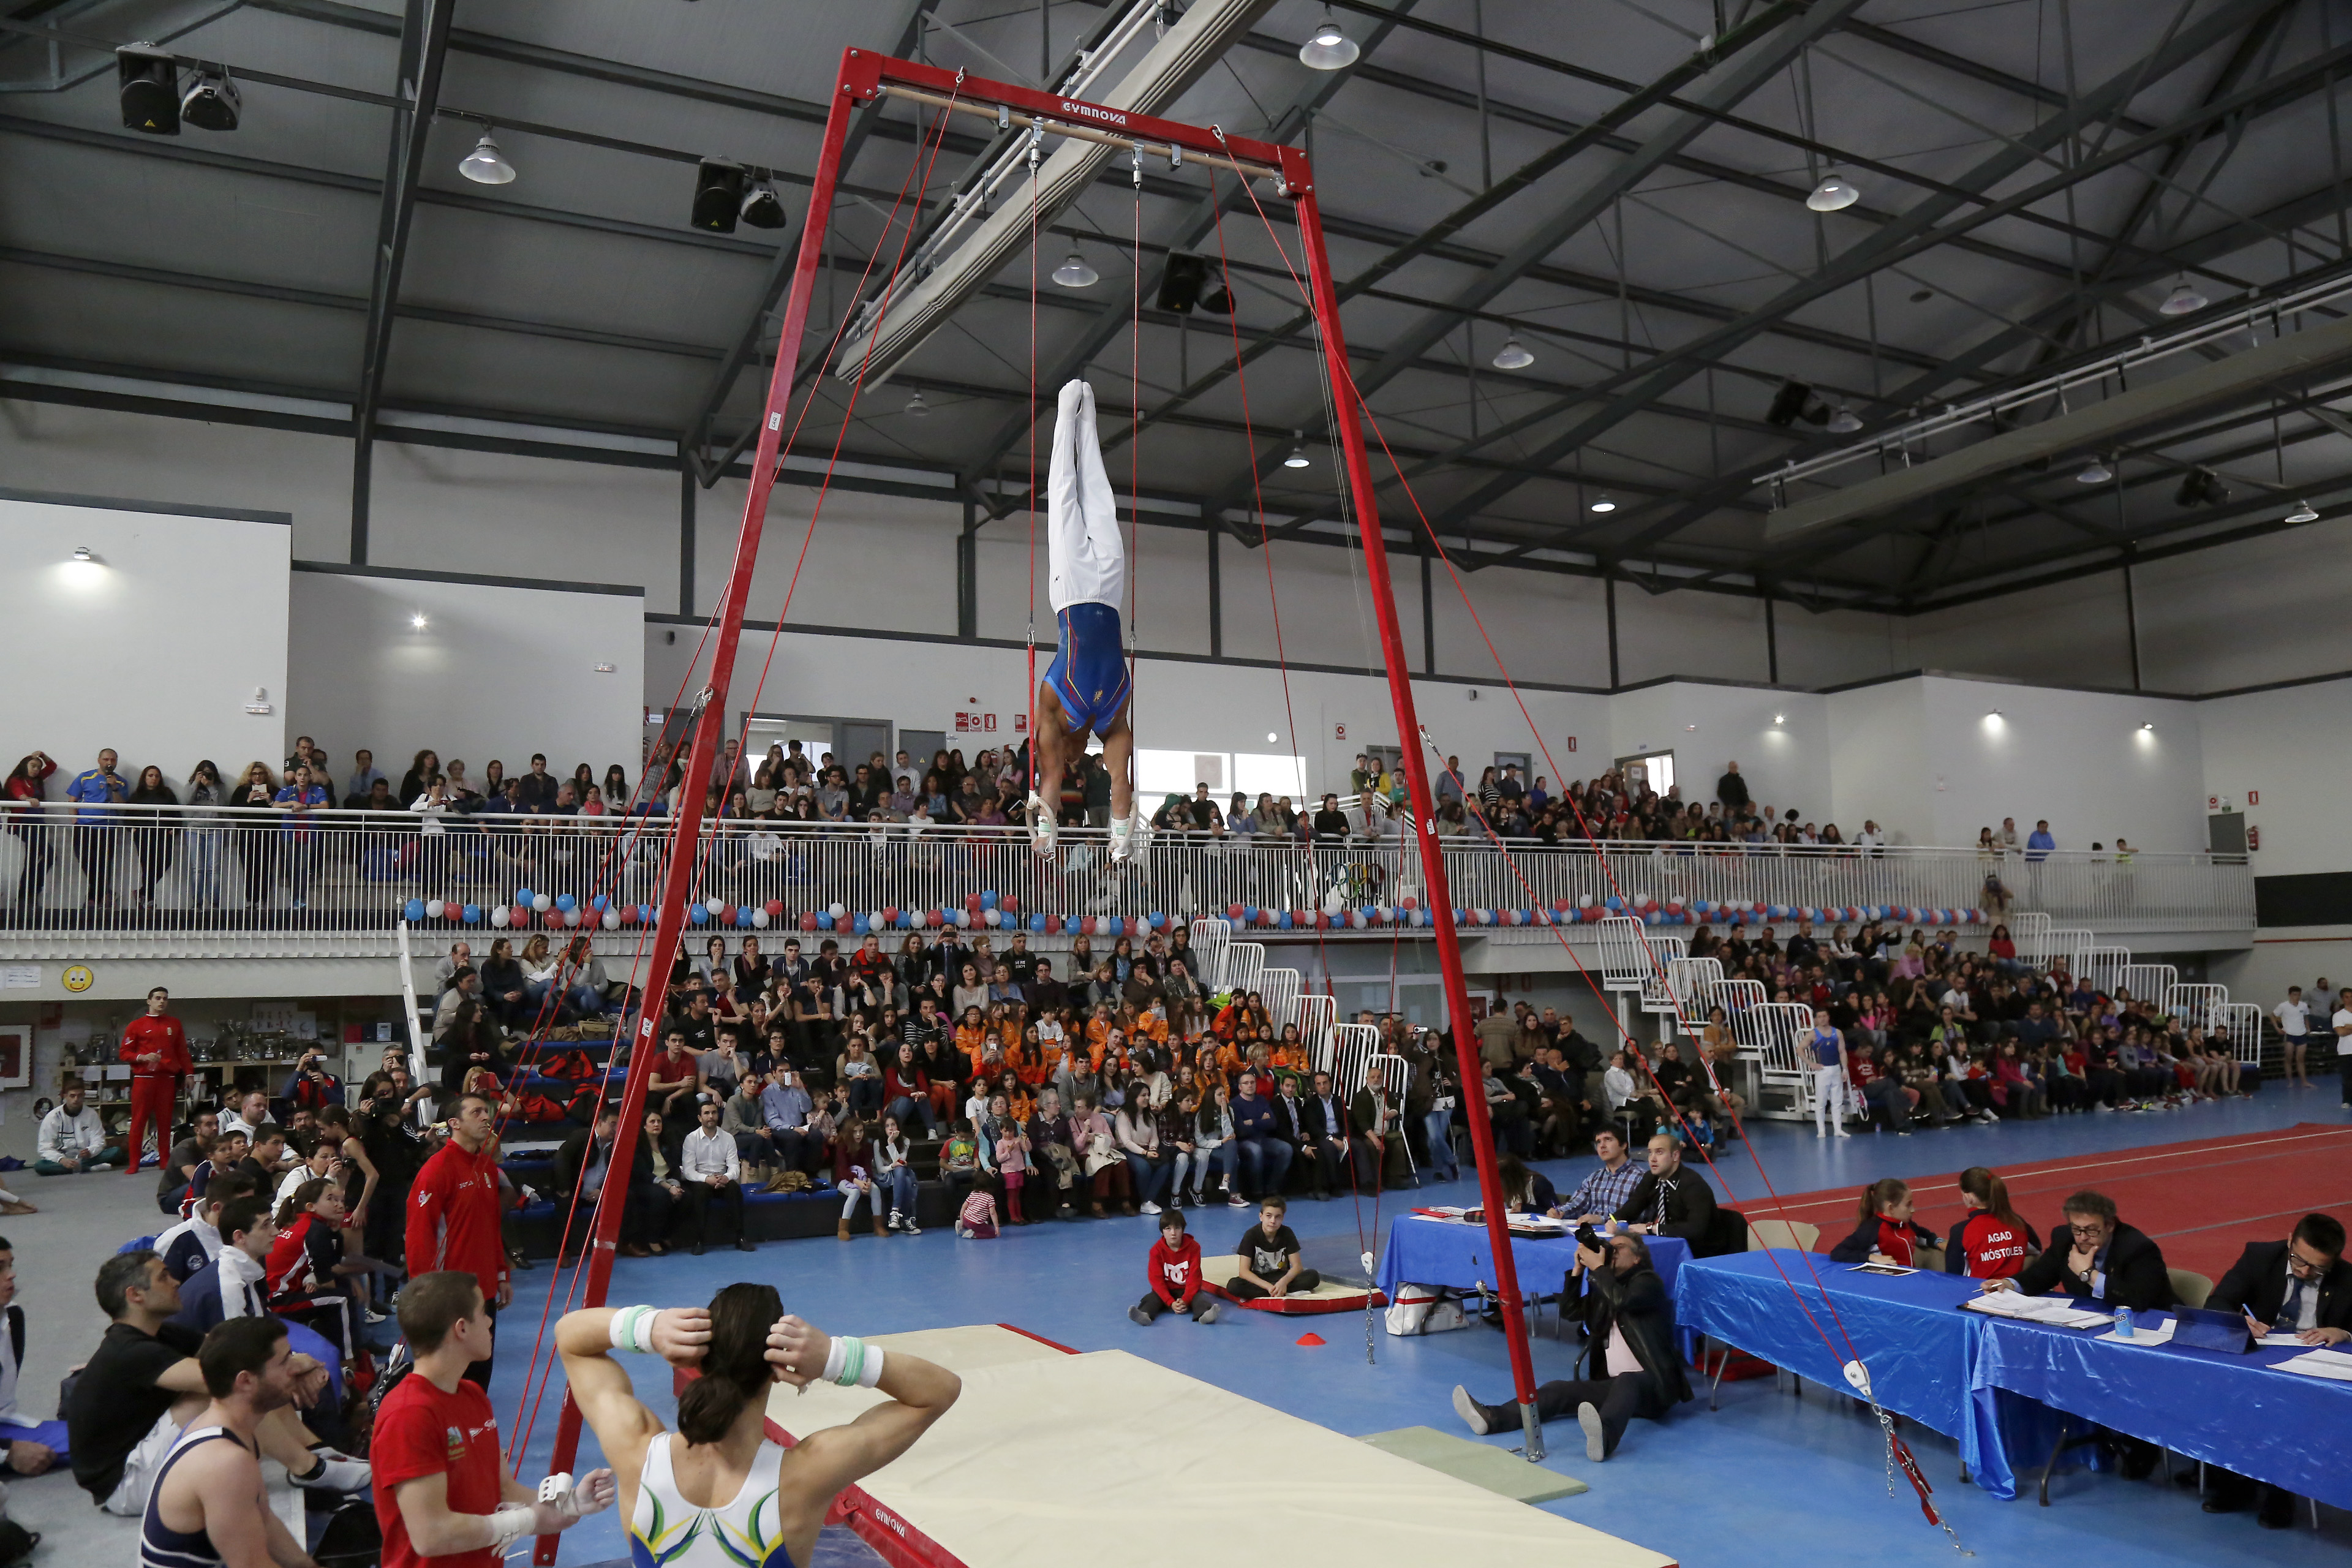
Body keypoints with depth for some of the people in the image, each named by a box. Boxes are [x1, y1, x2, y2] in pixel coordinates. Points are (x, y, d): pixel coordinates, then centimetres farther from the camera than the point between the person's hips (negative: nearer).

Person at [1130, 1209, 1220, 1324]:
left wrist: (1185, 1300, -24)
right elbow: (1156, 1280, -11)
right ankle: (1144, 1315, -57)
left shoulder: (1193, 1247, -6)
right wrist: (1171, 1303, -24)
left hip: (1187, 1290, 0)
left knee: (1199, 1298, -30)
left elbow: (1194, 1277, -10)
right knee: (1150, 1299, -28)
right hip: (1166, 1291, 0)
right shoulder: (1157, 1250, -6)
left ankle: (1204, 1314, -59)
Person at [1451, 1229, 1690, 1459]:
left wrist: (1598, 1267, -9)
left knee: (1626, 1381, -39)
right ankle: (1492, 1418, -37)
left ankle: (1603, 1437, -71)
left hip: (1652, 1386, -6)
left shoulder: (1648, 1281, 2)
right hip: (1613, 1384, 6)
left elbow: (1622, 1300, -20)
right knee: (1560, 1389, -17)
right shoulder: (1605, 1285, 22)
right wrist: (1579, 1269, 5)